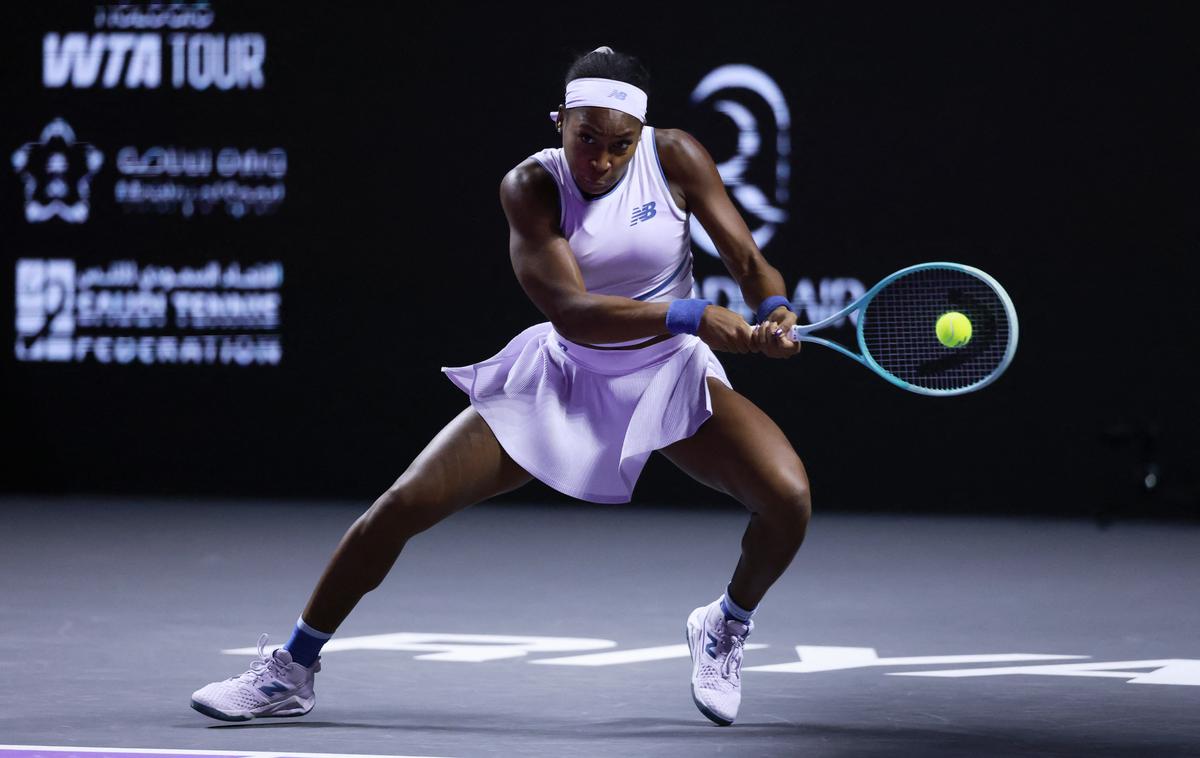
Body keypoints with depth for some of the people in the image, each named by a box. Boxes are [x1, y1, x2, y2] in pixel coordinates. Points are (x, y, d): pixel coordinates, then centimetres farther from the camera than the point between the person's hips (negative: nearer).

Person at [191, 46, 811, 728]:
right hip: (562, 378, 0)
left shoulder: (675, 157, -12)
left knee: (787, 497, -25)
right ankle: (292, 671, 10)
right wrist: (695, 316, -36)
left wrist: (775, 312, -31)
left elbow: (748, 261, -8)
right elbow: (571, 312, -27)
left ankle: (727, 626, 10)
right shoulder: (532, 186, -17)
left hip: (669, 376, 0)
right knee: (404, 503, -10)